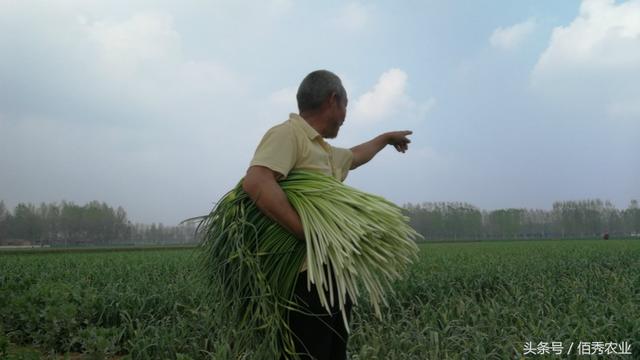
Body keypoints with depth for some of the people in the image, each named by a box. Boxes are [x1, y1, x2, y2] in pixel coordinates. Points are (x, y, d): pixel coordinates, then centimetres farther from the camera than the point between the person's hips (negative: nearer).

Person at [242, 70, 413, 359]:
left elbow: (354, 156, 42)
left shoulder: (325, 151, 20)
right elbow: (255, 182, -27)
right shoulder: (287, 133, -11)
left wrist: (386, 138, 58)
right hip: (306, 279, -10)